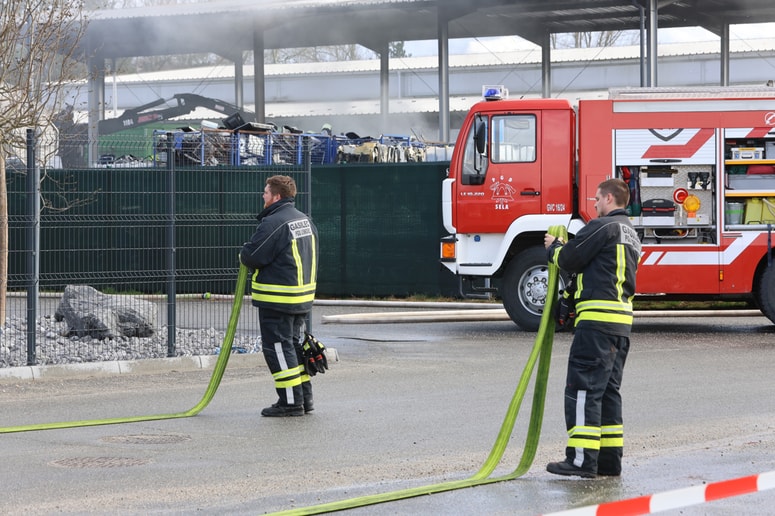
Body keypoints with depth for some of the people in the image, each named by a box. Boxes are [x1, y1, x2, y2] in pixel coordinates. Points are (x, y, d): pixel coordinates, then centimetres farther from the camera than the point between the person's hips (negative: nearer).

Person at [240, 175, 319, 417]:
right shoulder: (305, 220, 12)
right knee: (294, 344, 18)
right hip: (303, 296, 9)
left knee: (278, 347, -2)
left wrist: (245, 254, 4)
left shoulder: (273, 223, -19)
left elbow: (252, 257, -20)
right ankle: (304, 397, 21)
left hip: (277, 299, -9)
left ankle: (290, 401, -2)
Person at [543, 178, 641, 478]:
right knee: (608, 390, 13)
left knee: (583, 387, -9)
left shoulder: (604, 226, -8)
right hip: (622, 320, 10)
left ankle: (582, 460, -12)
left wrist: (553, 247, 13)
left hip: (597, 318, -10)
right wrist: (563, 246, 21)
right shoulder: (630, 233, 23)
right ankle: (610, 460, 13)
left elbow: (570, 259, -8)